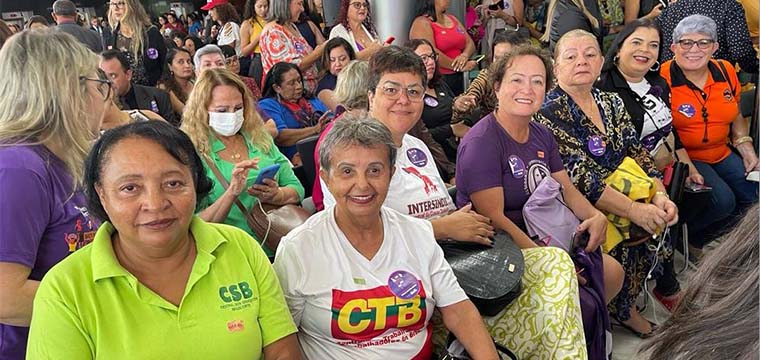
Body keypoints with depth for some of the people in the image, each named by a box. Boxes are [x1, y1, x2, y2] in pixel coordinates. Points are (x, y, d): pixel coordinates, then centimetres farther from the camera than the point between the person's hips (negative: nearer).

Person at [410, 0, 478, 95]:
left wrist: (464, 56, -11)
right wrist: (460, 67, -16)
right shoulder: (422, 23, -7)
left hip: (457, 78, 7)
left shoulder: (452, 19, 16)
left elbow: (470, 43, 12)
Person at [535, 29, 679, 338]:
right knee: (620, 241, -27)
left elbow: (638, 155, 9)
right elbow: (579, 178, -20)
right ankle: (622, 310, 2)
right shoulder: (549, 114, -12)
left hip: (624, 195, 7)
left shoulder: (612, 104, 11)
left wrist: (659, 196, -9)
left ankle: (626, 307, 9)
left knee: (663, 217, -13)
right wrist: (634, 210, -24)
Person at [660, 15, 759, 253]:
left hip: (721, 154, 7)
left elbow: (736, 116, 19)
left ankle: (702, 238, 17)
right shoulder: (662, 79, -15)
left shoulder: (726, 71, 5)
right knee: (722, 199, -25)